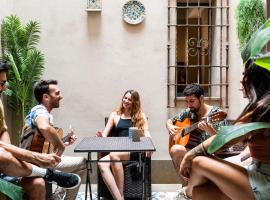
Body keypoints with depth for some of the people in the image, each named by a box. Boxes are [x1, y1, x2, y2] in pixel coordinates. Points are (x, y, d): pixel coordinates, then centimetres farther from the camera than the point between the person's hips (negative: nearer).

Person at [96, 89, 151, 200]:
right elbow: (105, 133, 13)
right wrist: (101, 137, -13)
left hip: (134, 151, -3)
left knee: (114, 155, -35)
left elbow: (146, 133, 5)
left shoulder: (140, 115, 16)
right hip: (117, 151, 3)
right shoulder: (115, 115, 20)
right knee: (102, 163, -30)